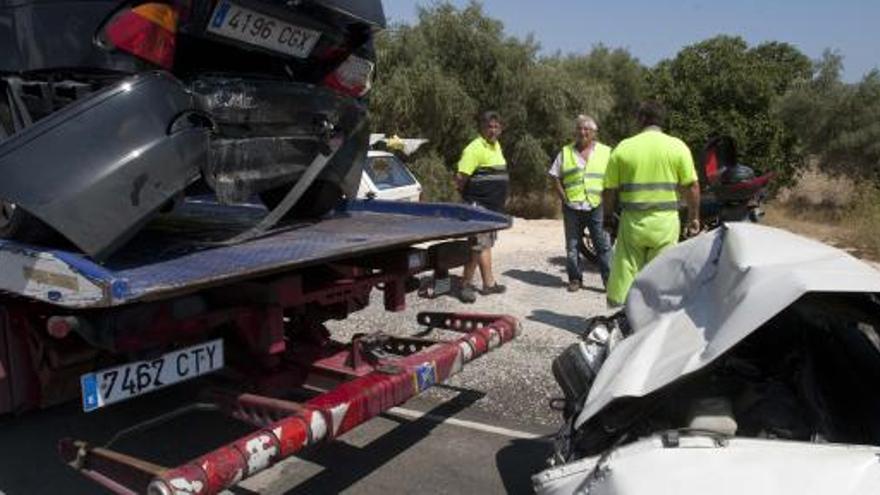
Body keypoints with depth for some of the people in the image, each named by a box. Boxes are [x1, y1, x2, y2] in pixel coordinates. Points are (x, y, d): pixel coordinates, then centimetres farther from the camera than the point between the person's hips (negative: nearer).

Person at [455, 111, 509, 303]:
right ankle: (466, 285, 0)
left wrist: (501, 199, 17)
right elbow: (460, 178, -20)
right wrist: (466, 196, -8)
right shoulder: (475, 148, -16)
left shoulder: (496, 146, 14)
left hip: (495, 207, 9)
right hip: (479, 206, -9)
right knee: (478, 246, -9)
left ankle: (489, 283, 25)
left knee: (486, 244, 15)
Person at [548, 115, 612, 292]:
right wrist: (564, 198, -2)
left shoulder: (606, 152, 7)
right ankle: (575, 279, 19)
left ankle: (609, 279, 5)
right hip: (572, 208, 2)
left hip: (597, 207, -1)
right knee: (572, 246, 8)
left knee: (603, 245, -1)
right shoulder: (565, 152, 10)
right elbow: (556, 178, 9)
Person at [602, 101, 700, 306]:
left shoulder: (623, 148, 1)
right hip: (666, 221, 0)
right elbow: (691, 186, -1)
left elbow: (609, 189, 2)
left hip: (633, 221, 0)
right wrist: (694, 217, 10)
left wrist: (608, 216, 16)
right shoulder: (677, 147, 0)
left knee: (625, 271, 7)